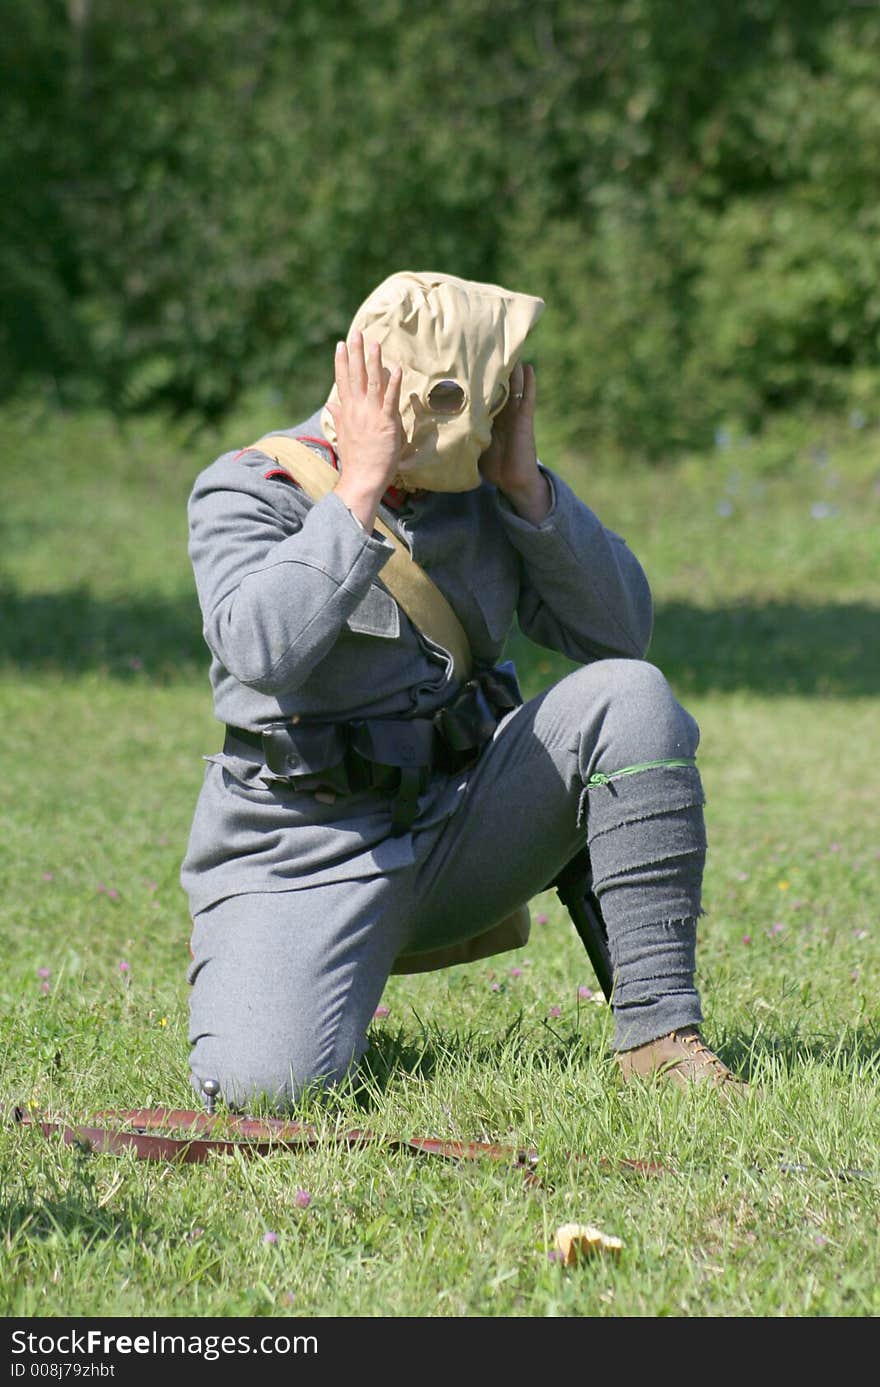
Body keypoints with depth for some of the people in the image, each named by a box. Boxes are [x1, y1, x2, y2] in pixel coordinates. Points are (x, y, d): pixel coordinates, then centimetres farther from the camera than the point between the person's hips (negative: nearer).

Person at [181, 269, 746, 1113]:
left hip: (461, 828, 4)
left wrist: (526, 483, -11)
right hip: (306, 855, -4)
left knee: (627, 696, -18)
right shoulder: (249, 492, -11)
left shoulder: (484, 489, 4)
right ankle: (244, 980, 13)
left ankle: (655, 1034, -17)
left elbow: (619, 633, -1)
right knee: (266, 1085, -28)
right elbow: (261, 649, -31)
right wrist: (360, 488, -26)